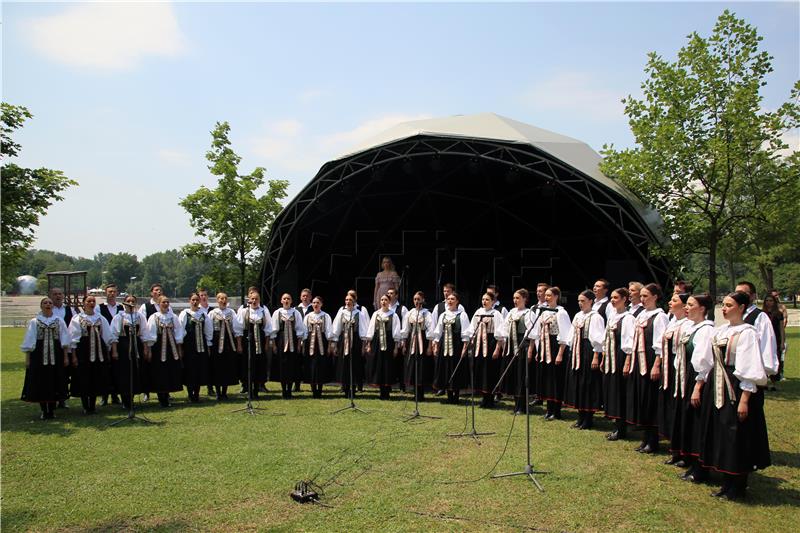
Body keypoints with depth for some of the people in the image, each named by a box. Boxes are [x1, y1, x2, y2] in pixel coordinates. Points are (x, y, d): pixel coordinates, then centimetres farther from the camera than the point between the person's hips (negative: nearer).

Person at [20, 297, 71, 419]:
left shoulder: (59, 321, 5)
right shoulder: (34, 322, 2)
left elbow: (64, 340, 5)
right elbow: (29, 342, 3)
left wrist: (66, 356, 0)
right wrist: (27, 358, -1)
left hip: (55, 355, 1)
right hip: (39, 355, -1)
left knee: (54, 382, 3)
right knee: (40, 383, 1)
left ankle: (52, 410, 13)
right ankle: (44, 411, 11)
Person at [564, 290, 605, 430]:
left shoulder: (595, 317, -11)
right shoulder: (577, 316, 12)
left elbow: (597, 339, -14)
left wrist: (596, 357, -18)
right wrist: (572, 352, 14)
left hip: (588, 352, -8)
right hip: (576, 352, 8)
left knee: (588, 384, -2)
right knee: (577, 383, 11)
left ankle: (588, 419, 8)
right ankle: (581, 417, 20)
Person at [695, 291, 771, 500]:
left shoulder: (747, 333, -12)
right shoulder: (719, 332, 10)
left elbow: (749, 371, -17)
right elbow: (706, 363, 16)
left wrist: (744, 400, -20)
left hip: (736, 389, -8)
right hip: (716, 389, 8)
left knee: (736, 440, 1)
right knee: (720, 437, 12)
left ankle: (736, 489, 14)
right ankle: (727, 485, 25)